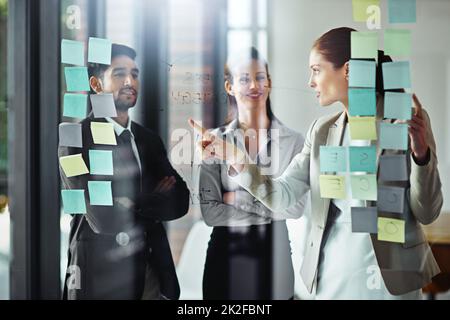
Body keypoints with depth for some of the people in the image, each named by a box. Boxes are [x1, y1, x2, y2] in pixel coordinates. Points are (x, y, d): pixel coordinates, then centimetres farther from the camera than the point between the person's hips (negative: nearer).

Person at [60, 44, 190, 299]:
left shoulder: (149, 139, 8)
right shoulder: (77, 139, -11)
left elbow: (181, 201, 0)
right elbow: (102, 218, -20)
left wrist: (136, 205, -15)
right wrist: (157, 201, -7)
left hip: (153, 268, 6)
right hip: (100, 272, -5)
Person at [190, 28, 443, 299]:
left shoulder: (407, 121, -7)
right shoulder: (322, 131, 7)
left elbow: (427, 213, -8)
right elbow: (282, 196, 0)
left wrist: (421, 153, -24)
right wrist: (238, 161, -14)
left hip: (389, 277, -4)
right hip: (329, 275, 4)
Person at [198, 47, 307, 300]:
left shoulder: (294, 140, -2)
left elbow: (297, 207, -8)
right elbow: (210, 211, -8)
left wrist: (239, 199, -12)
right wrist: (269, 212, -11)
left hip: (275, 253, 0)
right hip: (227, 254, 0)